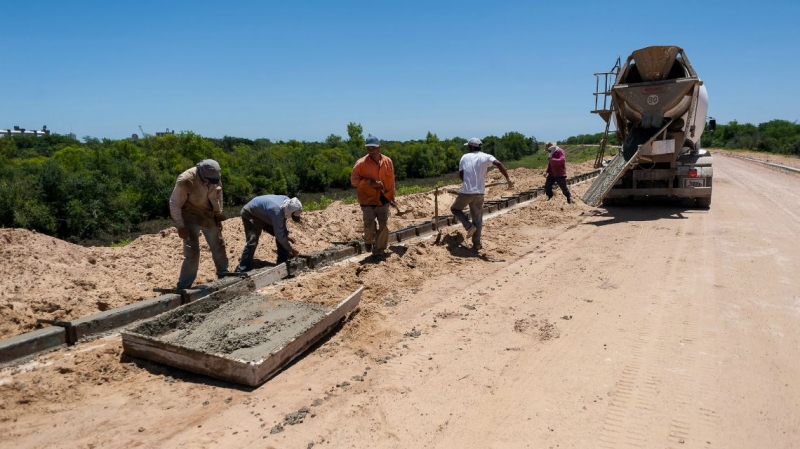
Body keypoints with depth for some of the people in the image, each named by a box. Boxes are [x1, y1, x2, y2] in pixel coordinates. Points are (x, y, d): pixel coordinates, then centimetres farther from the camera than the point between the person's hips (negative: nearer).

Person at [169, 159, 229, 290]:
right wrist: (180, 226, -20)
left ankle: (224, 276, 37)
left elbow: (218, 196, 6)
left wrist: (218, 217, 6)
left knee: (219, 247, 16)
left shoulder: (215, 177, -12)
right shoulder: (185, 180, -28)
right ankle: (183, 287, -1)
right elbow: (174, 204, -20)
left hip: (210, 217, 6)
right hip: (191, 219, -6)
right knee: (192, 253, -11)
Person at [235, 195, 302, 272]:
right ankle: (241, 270, -20)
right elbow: (279, 235, -34)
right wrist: (290, 249, -24)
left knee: (282, 234, 0)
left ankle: (283, 261, 11)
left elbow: (282, 220, 7)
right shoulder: (277, 211, -41)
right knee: (252, 241, -24)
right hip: (250, 214, -9)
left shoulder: (287, 201, -16)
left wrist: (286, 234, -1)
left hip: (263, 215, 9)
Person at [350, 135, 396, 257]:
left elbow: (391, 180, 9)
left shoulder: (387, 161, 0)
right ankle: (369, 241, 26)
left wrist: (391, 195, 13)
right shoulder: (361, 163, -10)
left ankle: (379, 249, 20)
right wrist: (370, 182, -21)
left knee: (384, 226, 4)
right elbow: (354, 180, -9)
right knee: (369, 226, -8)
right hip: (368, 201, -3)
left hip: (383, 200, 3)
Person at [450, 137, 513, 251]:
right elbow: (498, 164, -14)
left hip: (466, 192, -1)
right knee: (478, 219, 12)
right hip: (479, 193, 1)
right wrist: (508, 179, -17)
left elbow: (461, 174, 6)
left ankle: (469, 226, 2)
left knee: (455, 209, 22)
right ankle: (476, 244, 12)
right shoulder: (486, 157, 3)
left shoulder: (465, 157, 6)